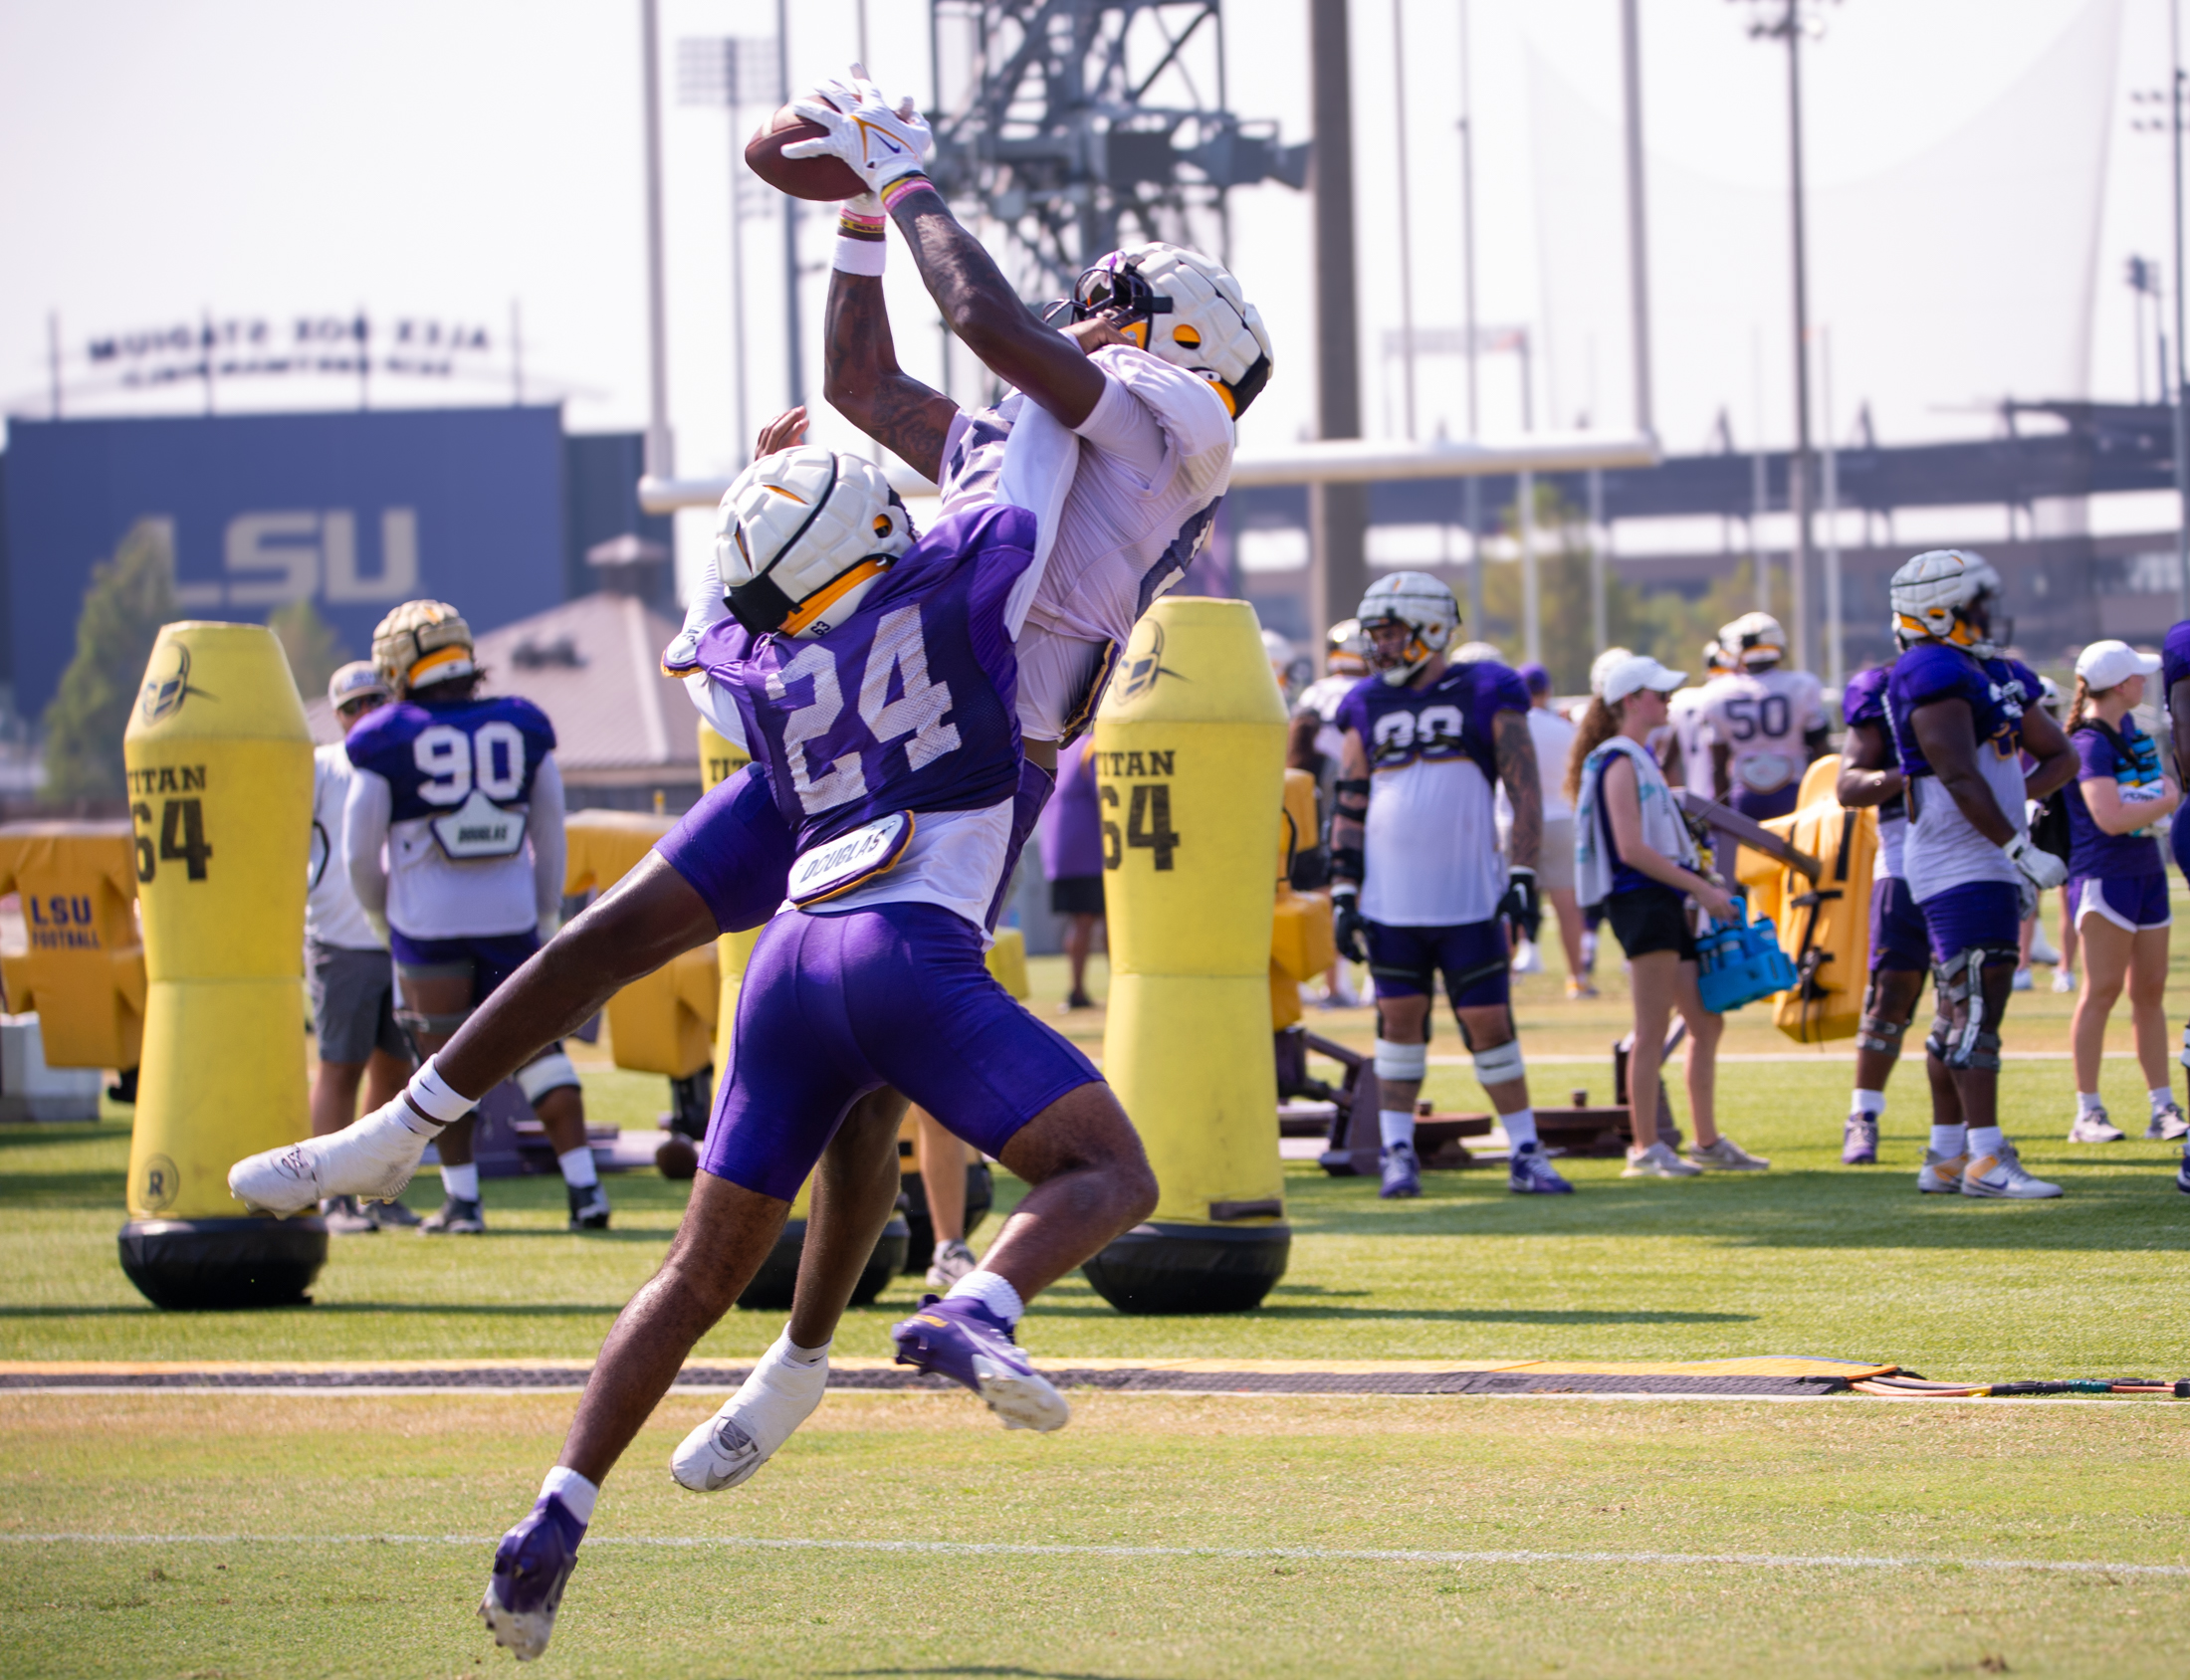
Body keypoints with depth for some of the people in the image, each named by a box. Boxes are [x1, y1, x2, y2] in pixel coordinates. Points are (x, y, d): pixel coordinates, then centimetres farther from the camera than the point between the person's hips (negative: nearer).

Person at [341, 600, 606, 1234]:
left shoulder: (388, 743, -9)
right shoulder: (523, 730, 1)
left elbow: (362, 853, -2)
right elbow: (550, 837, 8)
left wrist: (382, 912, 17)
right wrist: (547, 913, 21)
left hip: (428, 921, -2)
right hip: (511, 914, 3)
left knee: (445, 1057, 8)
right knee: (538, 1048, 8)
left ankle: (461, 1199, 8)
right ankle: (584, 1186, 0)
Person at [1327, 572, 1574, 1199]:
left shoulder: (1485, 695, -1)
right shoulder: (1368, 707, 9)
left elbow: (1525, 791, -1)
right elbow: (1350, 804, 12)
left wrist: (1523, 877, -8)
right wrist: (1344, 891, 6)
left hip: (1470, 899, -3)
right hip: (1391, 904, 3)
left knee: (1488, 1022, -2)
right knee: (1400, 1021, 4)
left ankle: (1526, 1154, 6)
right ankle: (1398, 1154, 10)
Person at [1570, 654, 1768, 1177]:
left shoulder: (1642, 756, 20)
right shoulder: (1620, 762, -10)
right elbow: (1631, 848, -18)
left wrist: (1702, 887, 17)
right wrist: (1702, 888, -16)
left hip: (1666, 903, 10)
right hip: (1639, 901, -10)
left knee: (1706, 1023, 12)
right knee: (1653, 1030, -8)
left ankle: (1708, 1142, 18)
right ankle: (1646, 1149, -6)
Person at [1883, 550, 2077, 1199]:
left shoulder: (1999, 675, 17)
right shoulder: (1935, 675, -13)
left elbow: (2062, 756, 24)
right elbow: (1961, 777, -21)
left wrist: (2014, 800, 7)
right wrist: (2018, 847, -22)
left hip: (1987, 867, 10)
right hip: (1962, 869, -10)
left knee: (1959, 1012, 12)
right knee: (1977, 1005, -12)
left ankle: (1947, 1156, 16)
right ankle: (1984, 1157, -14)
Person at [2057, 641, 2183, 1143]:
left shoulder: (2128, 727, 11)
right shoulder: (2089, 744, -17)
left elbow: (2161, 781, 26)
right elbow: (2109, 817, -27)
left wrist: (2165, 790, 4)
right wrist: (2165, 803, -12)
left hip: (2146, 870, 9)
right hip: (2103, 872, -9)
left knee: (2150, 989, 9)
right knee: (2102, 989, -8)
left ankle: (2163, 1108, 12)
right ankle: (2087, 1113, -5)